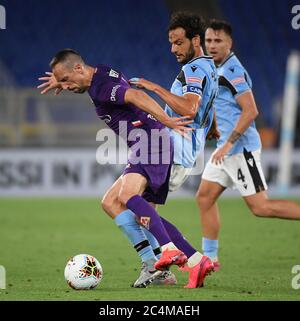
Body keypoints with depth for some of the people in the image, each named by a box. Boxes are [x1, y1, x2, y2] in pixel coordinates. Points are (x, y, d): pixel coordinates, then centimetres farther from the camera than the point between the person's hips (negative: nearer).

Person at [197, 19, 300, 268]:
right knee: (205, 197, 6)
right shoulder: (219, 70, 15)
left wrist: (228, 143, -24)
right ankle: (210, 257, 10)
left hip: (241, 148, -10)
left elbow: (250, 111, -22)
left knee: (260, 206, -10)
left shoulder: (232, 71, -15)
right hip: (227, 148, 10)